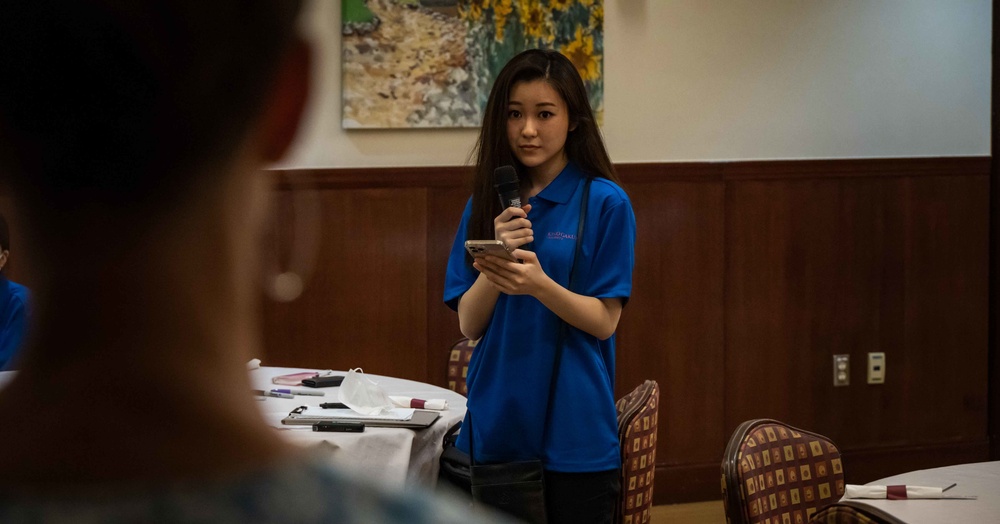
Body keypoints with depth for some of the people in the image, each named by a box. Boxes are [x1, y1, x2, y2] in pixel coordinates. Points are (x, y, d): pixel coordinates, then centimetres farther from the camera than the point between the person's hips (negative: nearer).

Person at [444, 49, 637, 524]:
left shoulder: (605, 202, -5)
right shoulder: (486, 205, 7)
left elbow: (605, 321, -8)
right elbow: (469, 324, 1)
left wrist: (539, 284, -26)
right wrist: (498, 258, -17)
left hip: (573, 432, -4)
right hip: (494, 426, 4)